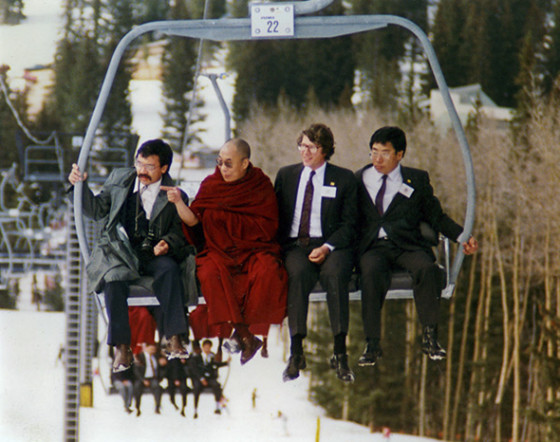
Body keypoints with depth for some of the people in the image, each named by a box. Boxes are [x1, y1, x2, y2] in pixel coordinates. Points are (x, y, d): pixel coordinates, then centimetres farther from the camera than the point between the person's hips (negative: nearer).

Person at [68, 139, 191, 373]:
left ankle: (174, 338, -33)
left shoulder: (174, 196, 4)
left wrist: (167, 243, -15)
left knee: (169, 270, -33)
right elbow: (97, 210, 13)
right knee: (114, 278, -32)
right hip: (117, 250, 0)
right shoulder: (119, 178, 10)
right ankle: (121, 347, -31)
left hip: (152, 253, 0)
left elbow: (178, 231, 7)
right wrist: (81, 186, -2)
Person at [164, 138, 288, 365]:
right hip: (219, 251, 1)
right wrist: (178, 201, -20)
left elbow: (269, 227, -2)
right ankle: (246, 338, -30)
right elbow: (192, 219, 0)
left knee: (267, 272, -34)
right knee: (210, 274, -32)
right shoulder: (211, 184, 7)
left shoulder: (261, 185, 3)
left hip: (253, 250, -1)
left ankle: (241, 331, -21)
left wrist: (226, 218, -6)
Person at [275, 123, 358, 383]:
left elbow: (349, 223, 4)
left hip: (331, 246, -1)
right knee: (298, 273, -34)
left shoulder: (344, 179, 10)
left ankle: (340, 354, -36)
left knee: (334, 273, -36)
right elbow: (276, 216, 16)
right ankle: (296, 351, -38)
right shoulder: (286, 176, 19)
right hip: (295, 245, 1)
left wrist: (327, 247, -14)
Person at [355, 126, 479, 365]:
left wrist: (463, 237, 0)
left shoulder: (417, 180, 15)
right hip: (372, 247, 0)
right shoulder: (359, 180, 16)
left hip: (407, 245, 0)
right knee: (371, 272, -35)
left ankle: (429, 336, -25)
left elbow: (436, 216, 14)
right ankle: (372, 344, -32)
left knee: (427, 268, -33)